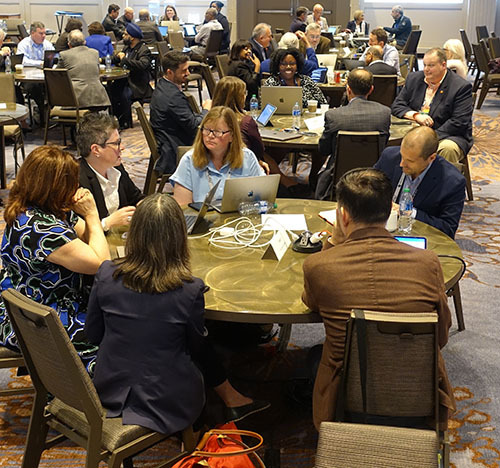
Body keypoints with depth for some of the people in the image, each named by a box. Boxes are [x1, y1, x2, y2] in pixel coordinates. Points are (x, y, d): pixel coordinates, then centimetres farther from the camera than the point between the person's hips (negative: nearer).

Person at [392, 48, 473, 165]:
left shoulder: (462, 87, -6)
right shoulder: (414, 78, 11)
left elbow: (459, 123, -14)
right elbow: (397, 105, 9)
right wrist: (416, 115, -12)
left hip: (446, 137, -4)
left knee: (448, 148, -37)